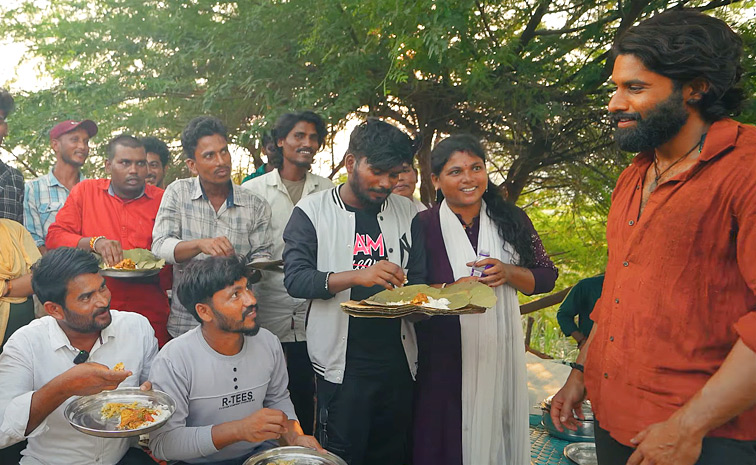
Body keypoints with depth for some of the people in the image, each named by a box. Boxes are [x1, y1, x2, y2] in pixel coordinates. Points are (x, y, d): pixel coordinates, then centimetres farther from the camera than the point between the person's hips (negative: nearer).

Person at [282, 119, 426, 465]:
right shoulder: (312, 212, -4)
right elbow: (295, 278, -13)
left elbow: (419, 279, 9)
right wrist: (355, 276, -26)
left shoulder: (406, 212, 7)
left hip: (398, 359, 4)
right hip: (342, 362, -4)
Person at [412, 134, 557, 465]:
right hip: (443, 359, -2)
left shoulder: (512, 221, 5)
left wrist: (507, 273, -10)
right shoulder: (422, 226, -4)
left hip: (501, 350, 3)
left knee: (498, 432, 11)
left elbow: (547, 277, 8)